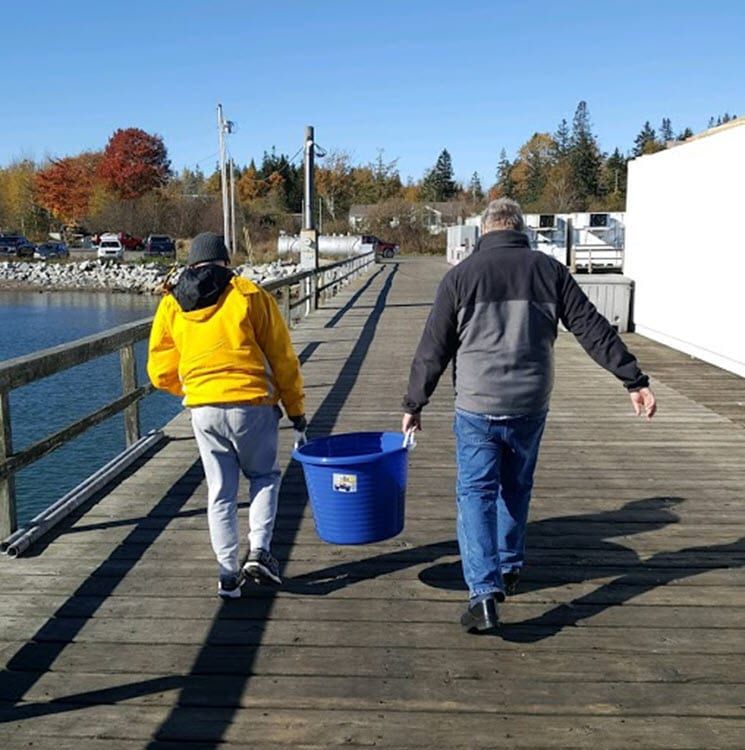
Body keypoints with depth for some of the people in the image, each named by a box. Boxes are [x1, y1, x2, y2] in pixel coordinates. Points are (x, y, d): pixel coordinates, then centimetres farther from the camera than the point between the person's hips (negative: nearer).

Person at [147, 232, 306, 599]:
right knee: (264, 476, 18)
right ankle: (259, 551, 4)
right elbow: (282, 357, 1)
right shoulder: (249, 295, 0)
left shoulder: (170, 305, 9)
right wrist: (296, 407, 9)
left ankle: (228, 573, 14)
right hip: (252, 406, -2)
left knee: (220, 492, 13)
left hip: (204, 412, 2)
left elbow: (161, 373, 10)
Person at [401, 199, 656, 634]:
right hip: (530, 406, 3)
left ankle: (484, 591, -9)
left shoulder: (461, 276, -2)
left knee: (476, 492, 2)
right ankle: (510, 568, 35)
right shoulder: (548, 270, 3)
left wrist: (414, 405, 10)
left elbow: (433, 350, 0)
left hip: (477, 407, -2)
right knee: (516, 488, 21)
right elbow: (594, 329, 1)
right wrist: (635, 380, 5)